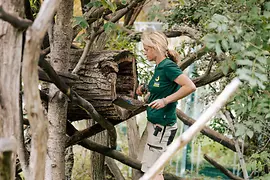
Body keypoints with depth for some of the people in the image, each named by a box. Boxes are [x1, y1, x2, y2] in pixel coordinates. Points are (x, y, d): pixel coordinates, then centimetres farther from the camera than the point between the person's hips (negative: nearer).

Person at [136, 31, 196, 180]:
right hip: (154, 123, 10)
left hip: (163, 126, -10)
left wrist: (165, 100, -25)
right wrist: (144, 89, 11)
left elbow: (190, 86, -27)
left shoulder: (168, 66, -18)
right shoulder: (159, 67, 10)